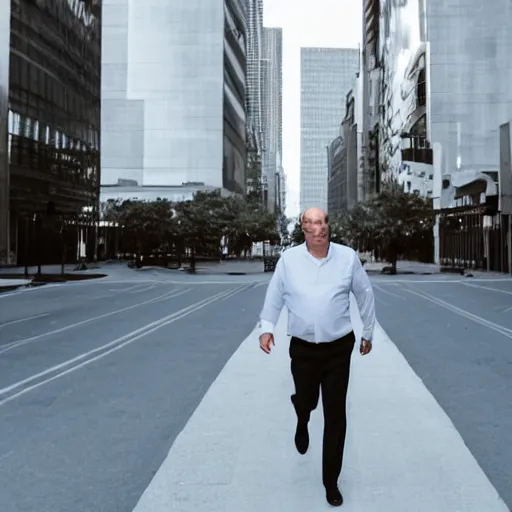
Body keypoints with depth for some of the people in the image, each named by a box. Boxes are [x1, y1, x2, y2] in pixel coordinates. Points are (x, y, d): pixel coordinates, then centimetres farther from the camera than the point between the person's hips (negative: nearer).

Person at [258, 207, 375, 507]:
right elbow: (275, 296, 3)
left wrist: (369, 333, 12)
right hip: (303, 348, 0)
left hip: (339, 348, 0)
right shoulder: (289, 259, -7)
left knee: (336, 415, 4)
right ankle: (302, 425, 58)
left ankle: (331, 482, 22)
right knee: (305, 401, 17)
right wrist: (267, 327, -7)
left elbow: (365, 295, 6)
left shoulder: (348, 257, -6)